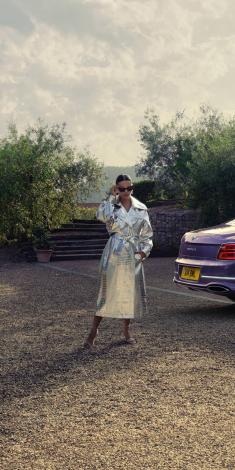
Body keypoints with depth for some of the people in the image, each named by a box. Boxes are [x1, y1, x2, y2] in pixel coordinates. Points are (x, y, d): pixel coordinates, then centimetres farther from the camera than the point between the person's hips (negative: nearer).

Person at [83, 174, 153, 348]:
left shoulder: (141, 209, 8)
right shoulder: (112, 205, 0)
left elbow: (147, 234, 13)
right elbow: (103, 216, -24)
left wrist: (144, 250, -1)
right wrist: (111, 196, -17)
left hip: (134, 255, 3)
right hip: (114, 254, -3)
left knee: (132, 292, 7)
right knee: (108, 291, -5)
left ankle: (127, 330, 23)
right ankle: (94, 331, 5)